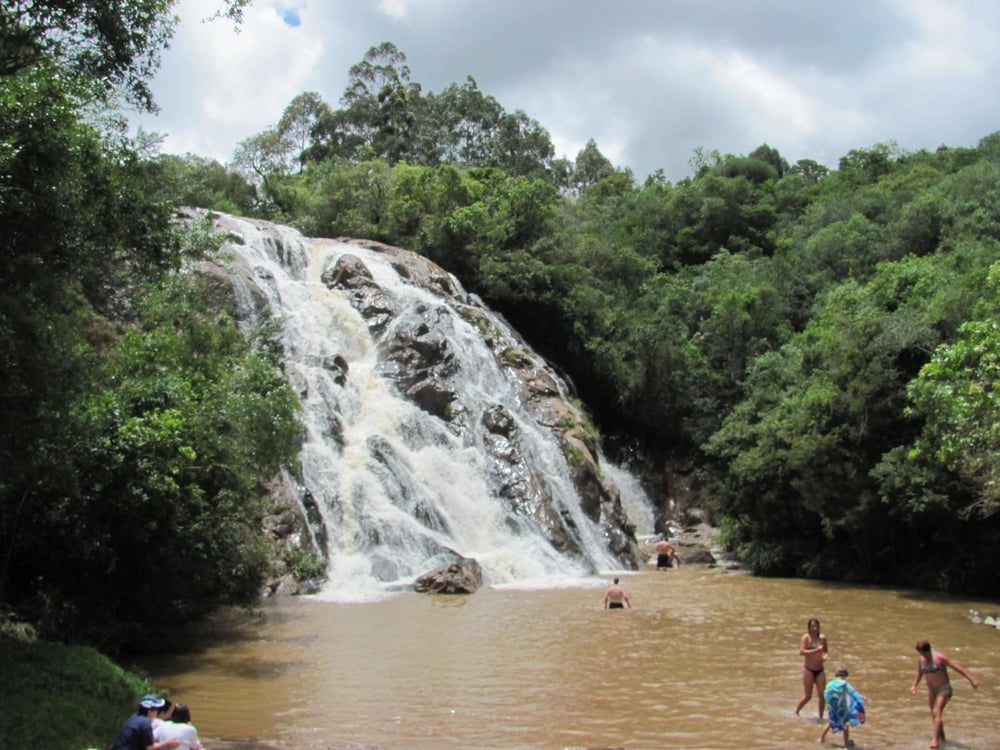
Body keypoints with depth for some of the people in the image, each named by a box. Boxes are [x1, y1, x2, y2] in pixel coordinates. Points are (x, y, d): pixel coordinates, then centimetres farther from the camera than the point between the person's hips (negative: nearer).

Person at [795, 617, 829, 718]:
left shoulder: (823, 638, 5)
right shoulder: (806, 638, -10)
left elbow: (826, 650, 18)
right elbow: (802, 651, -21)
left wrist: (825, 656, -5)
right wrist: (816, 650, -29)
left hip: (820, 670, 4)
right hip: (808, 670, -4)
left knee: (822, 695, 0)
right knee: (807, 696, 1)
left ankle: (821, 716, 16)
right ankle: (796, 712, 23)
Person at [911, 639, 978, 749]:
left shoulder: (939, 657, -18)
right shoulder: (921, 659, 1)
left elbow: (957, 667, -18)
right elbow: (919, 673, 18)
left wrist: (971, 680, -21)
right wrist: (914, 686, 6)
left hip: (944, 689, -7)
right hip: (931, 690, 7)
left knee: (937, 712, -20)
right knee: (934, 714, 15)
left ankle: (935, 740, -26)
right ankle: (941, 736, 36)